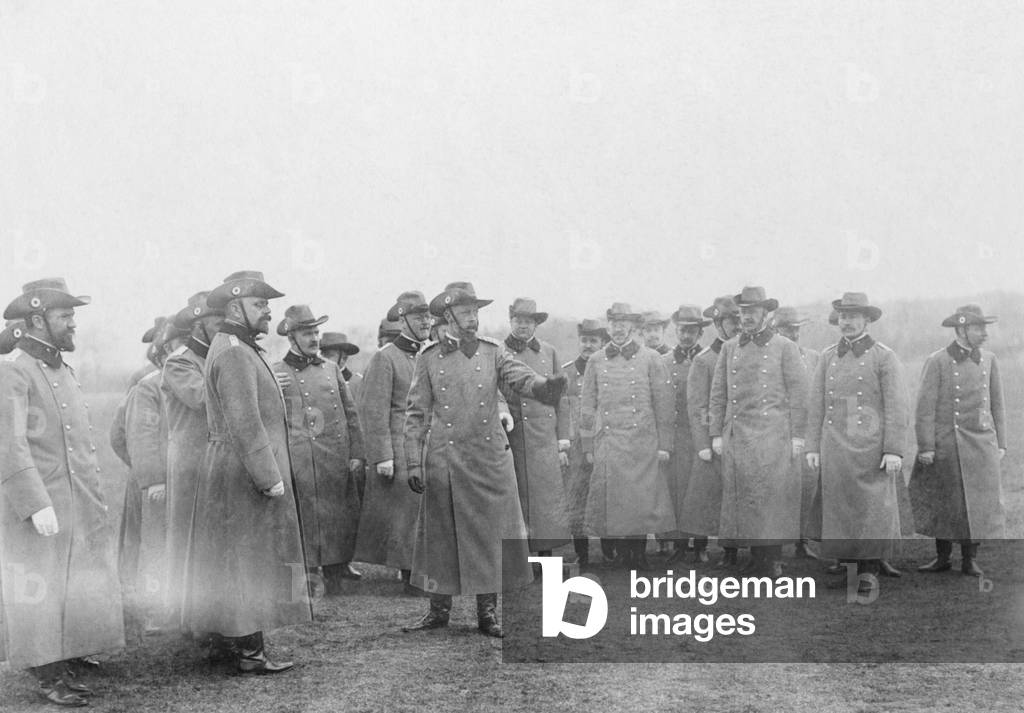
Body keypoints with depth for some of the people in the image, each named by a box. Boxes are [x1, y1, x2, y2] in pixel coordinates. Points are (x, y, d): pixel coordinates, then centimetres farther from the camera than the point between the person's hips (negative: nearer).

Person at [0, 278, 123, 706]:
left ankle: (62, 668, 18)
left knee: (80, 589, 8)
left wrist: (97, 501, 18)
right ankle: (47, 678, 10)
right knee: (39, 593, 1)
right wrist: (36, 505, -24)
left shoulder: (64, 372, 16)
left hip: (79, 511, 8)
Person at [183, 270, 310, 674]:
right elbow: (244, 424, -24)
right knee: (249, 565, -5)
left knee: (244, 566, 14)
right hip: (244, 477, -11)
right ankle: (250, 653, 0)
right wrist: (270, 477, -23)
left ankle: (245, 644, 21)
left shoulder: (239, 350, 17)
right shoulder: (234, 354, -17)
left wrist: (271, 472, 22)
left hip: (239, 474, 11)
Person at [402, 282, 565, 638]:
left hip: (490, 459, 1)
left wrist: (544, 386, -34)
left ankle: (487, 612, 13)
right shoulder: (429, 358, 4)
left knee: (490, 535, 3)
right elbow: (416, 414, 4)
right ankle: (439, 609, 17)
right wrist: (414, 463, -2)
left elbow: (520, 375, -11)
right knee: (441, 535, 4)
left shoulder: (493, 352, 7)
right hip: (445, 460, -1)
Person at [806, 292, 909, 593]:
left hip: (872, 448, -3)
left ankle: (869, 571, 7)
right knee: (839, 511, 3)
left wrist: (894, 450, -12)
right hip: (835, 449, 4)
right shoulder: (828, 357, 12)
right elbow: (816, 405, 12)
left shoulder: (884, 357, -1)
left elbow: (897, 407, -5)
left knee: (874, 511, -3)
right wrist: (812, 446, 6)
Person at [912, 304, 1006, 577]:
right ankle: (942, 557, 17)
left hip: (982, 445, 3)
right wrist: (925, 447, -11)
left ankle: (970, 559, 15)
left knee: (979, 502, 3)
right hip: (947, 444, -3)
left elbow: (997, 404, 13)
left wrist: (1000, 443, 10)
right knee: (943, 503, 4)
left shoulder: (989, 360, 7)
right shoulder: (937, 362, -6)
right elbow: (925, 407, -7)